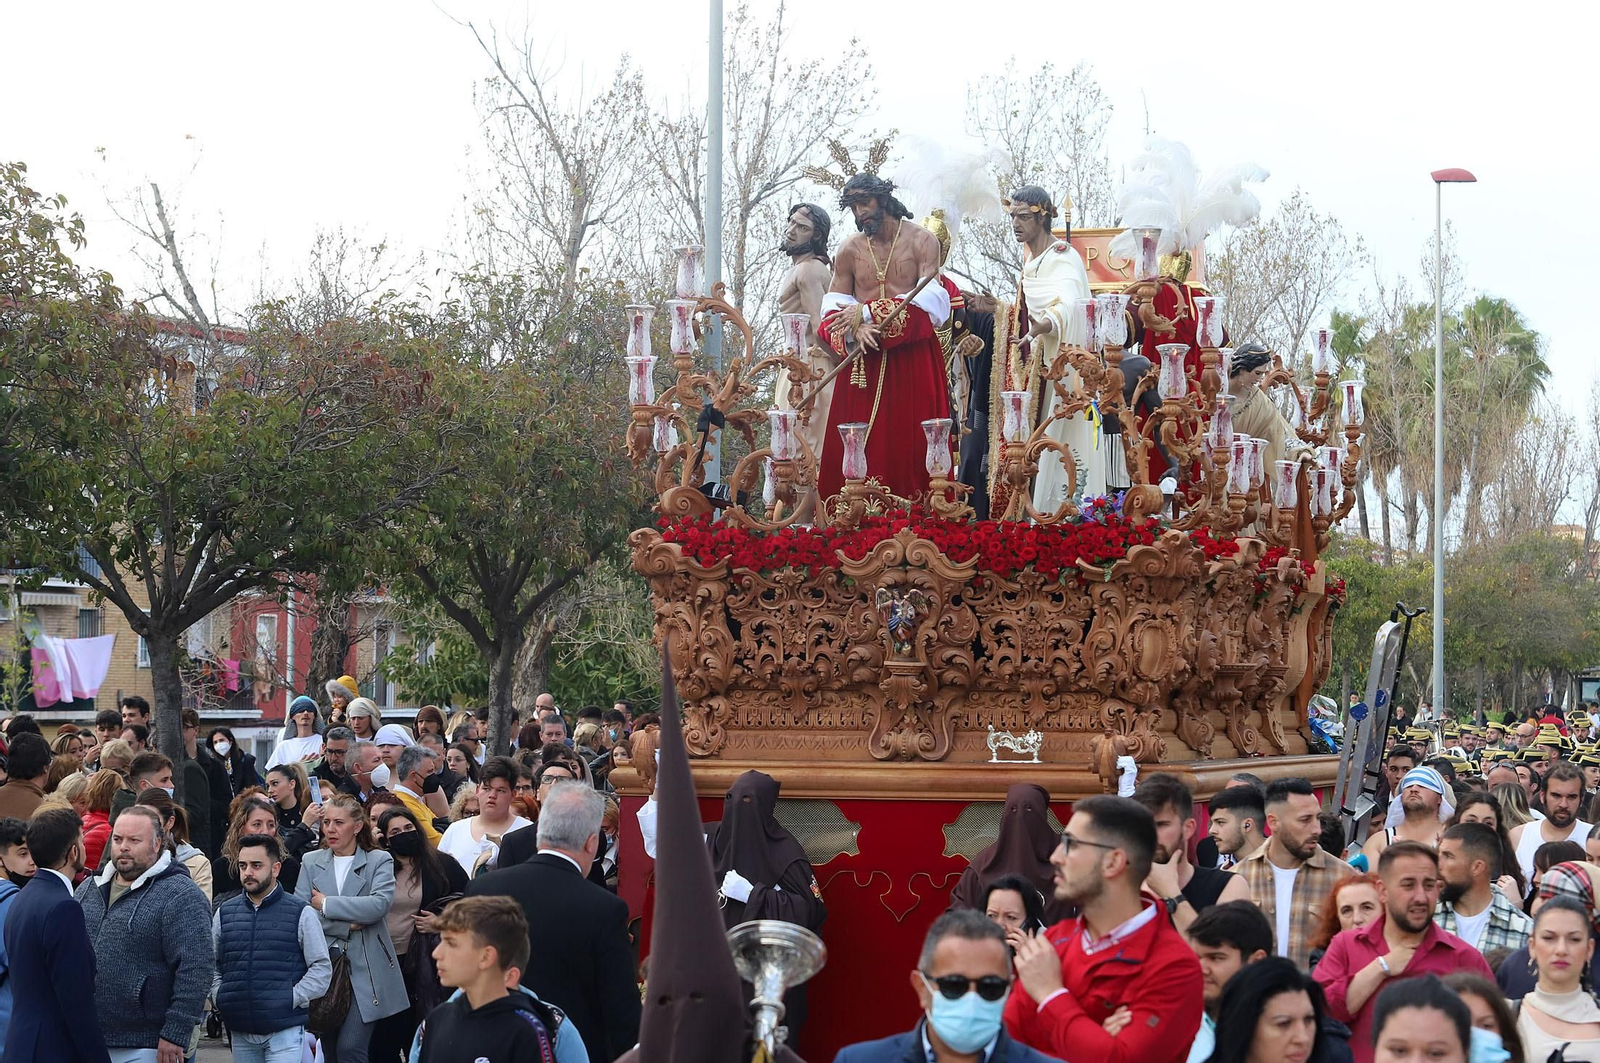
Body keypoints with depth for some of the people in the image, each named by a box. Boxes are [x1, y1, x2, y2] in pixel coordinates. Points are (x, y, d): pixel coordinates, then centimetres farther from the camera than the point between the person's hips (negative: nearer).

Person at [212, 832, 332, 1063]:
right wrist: (220, 998, 1)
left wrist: (291, 999, -11)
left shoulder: (301, 913, -1)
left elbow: (322, 968, -2)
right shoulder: (225, 913, 10)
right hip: (240, 1032, 4)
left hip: (285, 1029, -4)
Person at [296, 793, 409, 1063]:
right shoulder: (311, 862, 10)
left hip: (364, 968, -3)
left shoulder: (379, 861, 3)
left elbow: (381, 903, -16)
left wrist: (327, 905, -11)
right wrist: (346, 924, -12)